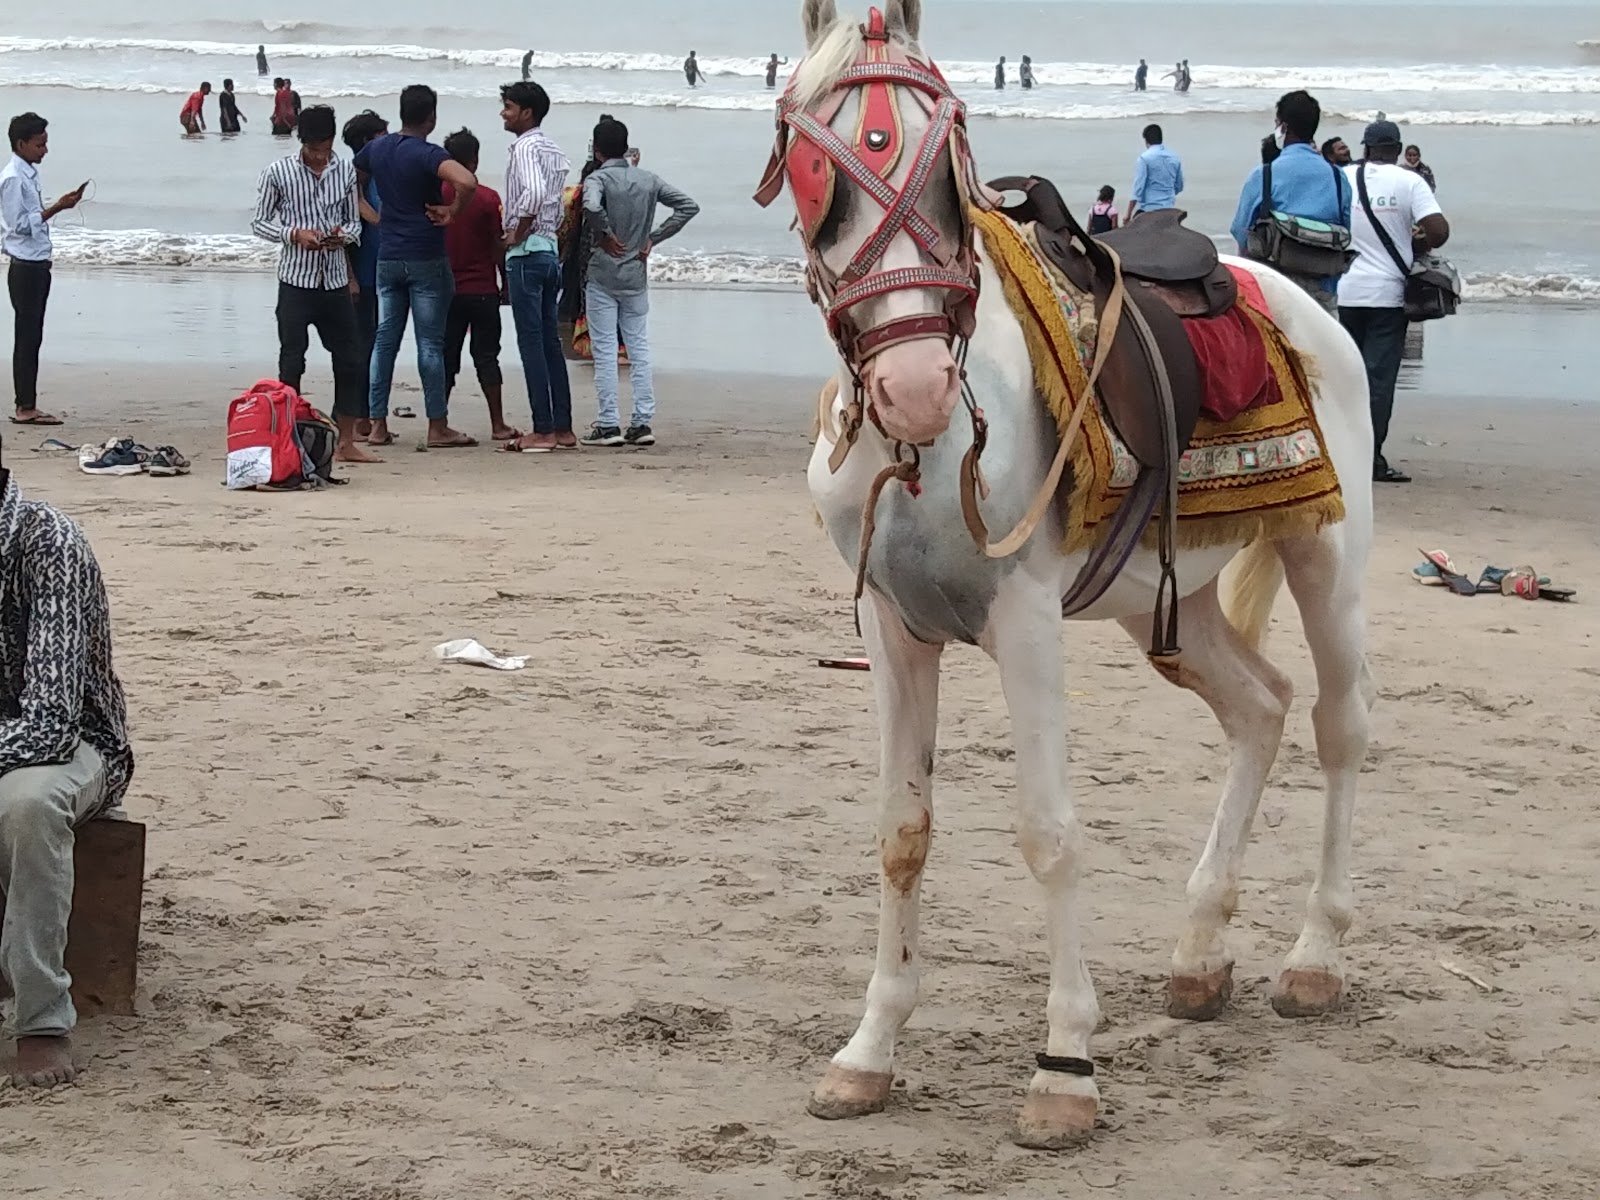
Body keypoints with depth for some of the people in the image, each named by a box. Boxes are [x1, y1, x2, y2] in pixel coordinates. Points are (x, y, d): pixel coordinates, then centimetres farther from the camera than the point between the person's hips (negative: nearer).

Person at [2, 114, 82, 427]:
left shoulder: (27, 175, 15)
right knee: (27, 337, -7)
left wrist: (60, 204, 11)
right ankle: (25, 408, -5)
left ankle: (27, 406, 13)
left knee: (32, 338, 10)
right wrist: (57, 208, -21)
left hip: (36, 266, 10)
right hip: (25, 268, -10)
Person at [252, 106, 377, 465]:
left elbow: (354, 221, 12)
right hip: (296, 280, -3)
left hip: (335, 280, 4)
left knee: (351, 361, 4)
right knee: (292, 361, -1)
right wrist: (295, 234, -16)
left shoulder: (345, 171, 4)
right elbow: (259, 223, 0)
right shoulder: (278, 172, -5)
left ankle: (346, 443, 14)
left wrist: (343, 234, -12)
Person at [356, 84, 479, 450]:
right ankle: (437, 427, 2)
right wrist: (452, 211, -15)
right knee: (430, 344, -2)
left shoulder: (376, 148, 6)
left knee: (385, 340, 9)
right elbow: (467, 182, -32)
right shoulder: (428, 155, -15)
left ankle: (377, 424, 9)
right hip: (426, 259, -6)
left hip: (388, 258, 6)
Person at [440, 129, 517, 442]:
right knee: (486, 357, 2)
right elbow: (498, 246, -5)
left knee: (445, 357, 7)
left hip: (446, 290, 2)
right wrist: (506, 282, 7)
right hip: (482, 290, -2)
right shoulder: (488, 198, -8)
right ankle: (498, 425, 2)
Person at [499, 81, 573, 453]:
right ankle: (563, 429, 12)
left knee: (531, 343, -7)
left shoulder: (525, 147, -13)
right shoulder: (553, 150, 15)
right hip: (551, 250, 9)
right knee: (551, 343, 11)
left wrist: (517, 231, -18)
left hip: (526, 253, -9)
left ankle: (543, 432, -8)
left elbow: (534, 192, -30)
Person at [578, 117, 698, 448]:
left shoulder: (598, 179, -10)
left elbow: (591, 207, -32)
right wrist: (653, 238, 6)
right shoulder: (649, 181, 6)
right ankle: (643, 423, 5)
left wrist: (605, 235, -14)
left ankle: (608, 425, -2)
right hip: (637, 276, 4)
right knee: (639, 349, 8)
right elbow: (688, 206, 6)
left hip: (603, 275, -4)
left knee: (605, 352, -1)